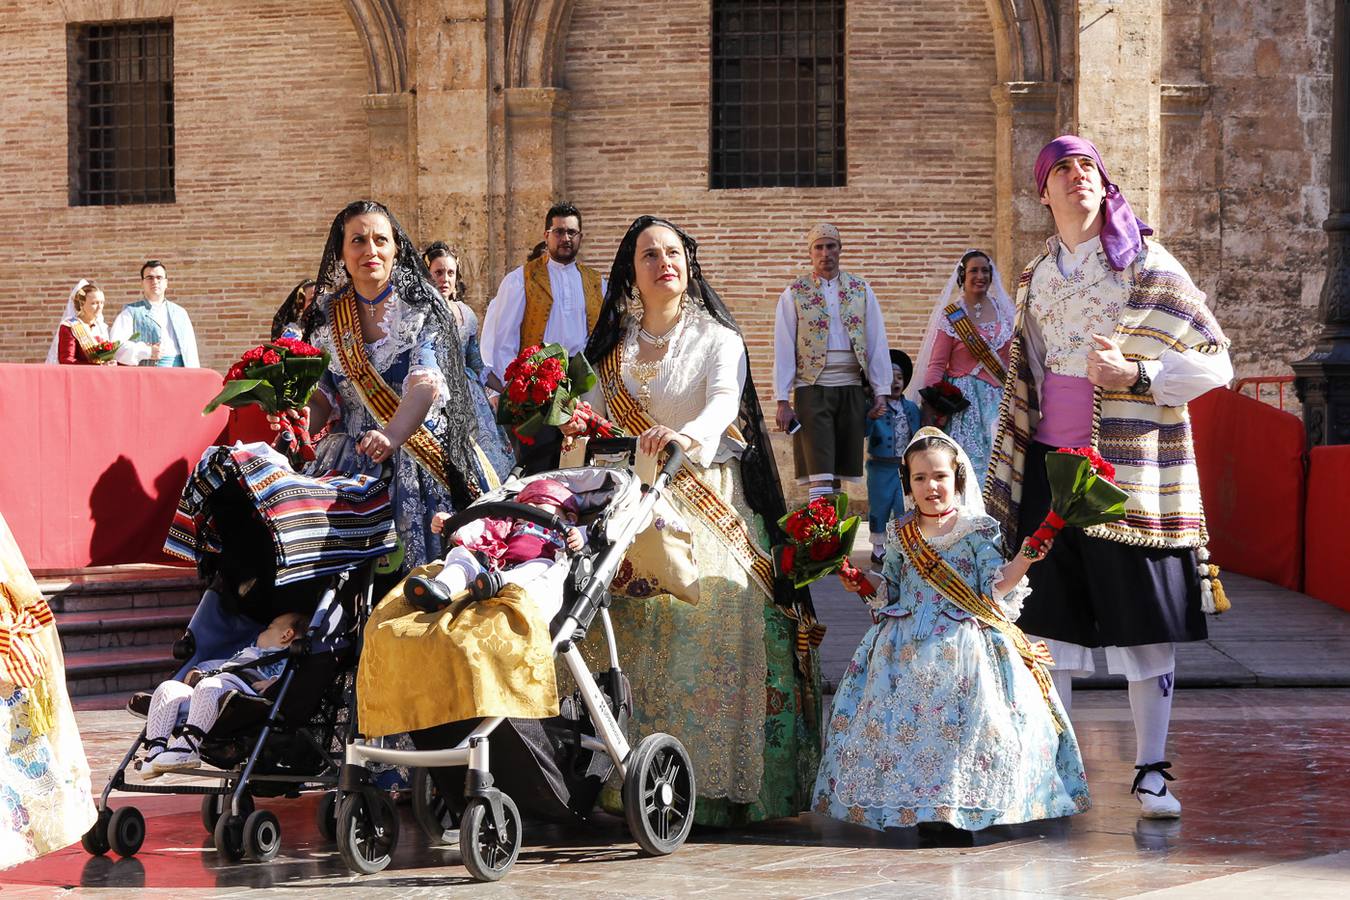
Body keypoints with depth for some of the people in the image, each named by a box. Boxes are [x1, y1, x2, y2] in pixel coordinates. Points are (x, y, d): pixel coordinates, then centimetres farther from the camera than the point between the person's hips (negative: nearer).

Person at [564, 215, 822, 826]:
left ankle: (720, 787, -14)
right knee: (640, 635, -7)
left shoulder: (717, 338, 3)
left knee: (715, 631, -15)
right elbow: (594, 414, 14)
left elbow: (725, 402, -15)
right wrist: (579, 425, -11)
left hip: (709, 505, -4)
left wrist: (687, 436, -37)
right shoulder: (613, 346, 17)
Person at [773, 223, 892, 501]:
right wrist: (783, 402, -6)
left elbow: (877, 343, 9)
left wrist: (880, 393, 1)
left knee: (839, 469, 6)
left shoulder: (861, 291, 10)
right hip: (812, 388, -3)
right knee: (819, 475, -12)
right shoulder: (794, 294, 3)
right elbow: (783, 350, 1)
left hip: (851, 389, 3)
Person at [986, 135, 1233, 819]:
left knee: (1144, 622, -3)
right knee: (1048, 620, 3)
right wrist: (1006, 477, 20)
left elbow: (1215, 362, -5)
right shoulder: (1035, 278, 14)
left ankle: (1152, 772, 4)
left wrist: (1132, 375, -17)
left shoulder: (1146, 265, -2)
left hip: (1129, 468, -4)